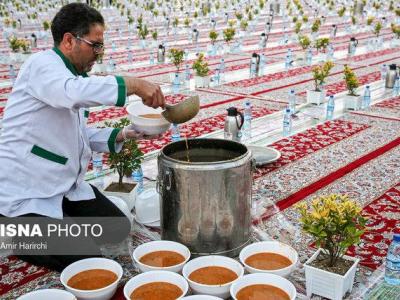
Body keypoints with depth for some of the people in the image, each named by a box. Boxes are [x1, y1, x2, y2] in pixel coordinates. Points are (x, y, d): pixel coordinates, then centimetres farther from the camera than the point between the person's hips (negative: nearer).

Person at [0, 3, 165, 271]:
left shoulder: (75, 76, 12)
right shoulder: (42, 65, -16)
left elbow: (81, 135, 14)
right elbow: (73, 93, -40)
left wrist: (124, 134, 1)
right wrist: (134, 84, -38)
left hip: (68, 186, 9)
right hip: (26, 195, -9)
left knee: (118, 229, 9)